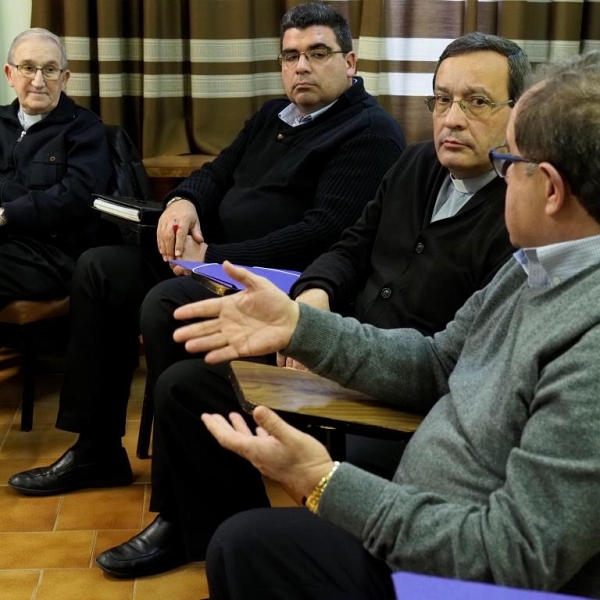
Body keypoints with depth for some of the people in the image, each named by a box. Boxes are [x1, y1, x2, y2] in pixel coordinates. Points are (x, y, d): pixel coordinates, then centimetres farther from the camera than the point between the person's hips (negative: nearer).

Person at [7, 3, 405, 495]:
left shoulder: (370, 132, -9)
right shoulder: (273, 117, 19)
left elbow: (324, 232, -20)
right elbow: (217, 174, 24)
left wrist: (215, 258, -21)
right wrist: (183, 200, -3)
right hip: (216, 258, 10)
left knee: (169, 302, -31)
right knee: (100, 268, 2)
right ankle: (97, 450, 4)